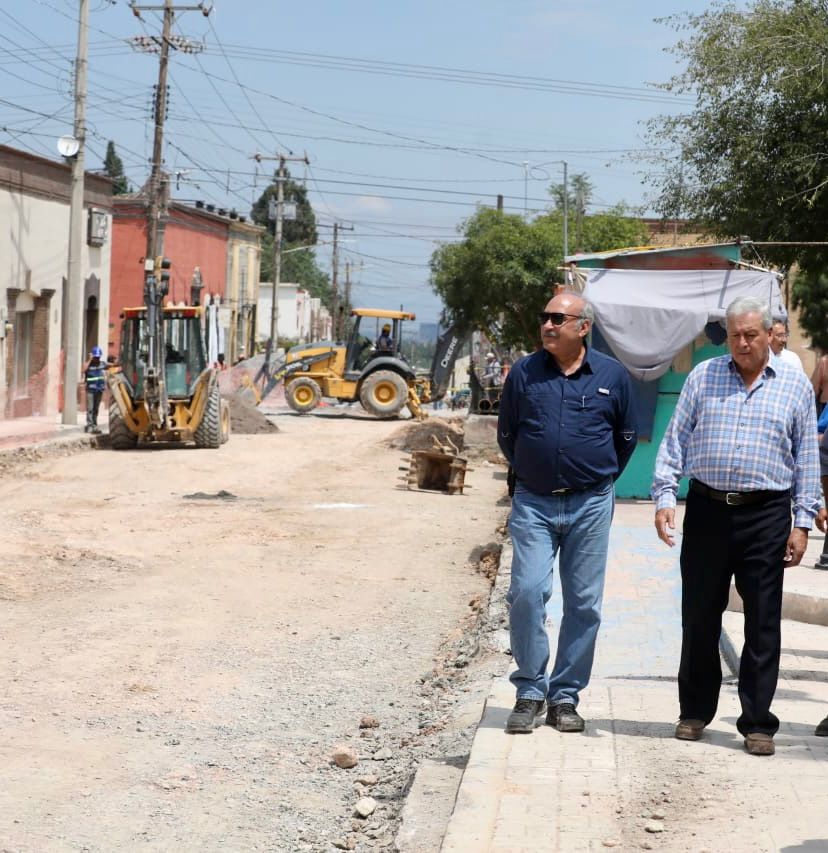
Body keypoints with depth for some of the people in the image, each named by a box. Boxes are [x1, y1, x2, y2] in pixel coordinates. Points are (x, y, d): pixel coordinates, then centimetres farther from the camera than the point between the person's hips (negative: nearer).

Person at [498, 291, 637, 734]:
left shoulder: (612, 375, 2)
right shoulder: (524, 373, 2)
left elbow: (625, 438, 16)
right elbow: (506, 434, 16)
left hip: (590, 505, 0)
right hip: (533, 503, 0)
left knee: (584, 603, 3)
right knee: (527, 593, -11)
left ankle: (565, 697, 13)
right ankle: (530, 693, 2)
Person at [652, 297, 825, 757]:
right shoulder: (703, 376, 8)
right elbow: (674, 440, 8)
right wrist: (664, 496, -4)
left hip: (766, 515, -1)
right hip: (707, 509, 1)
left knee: (762, 624, 2)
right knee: (699, 616, 8)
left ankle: (757, 723, 10)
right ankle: (694, 712, 23)